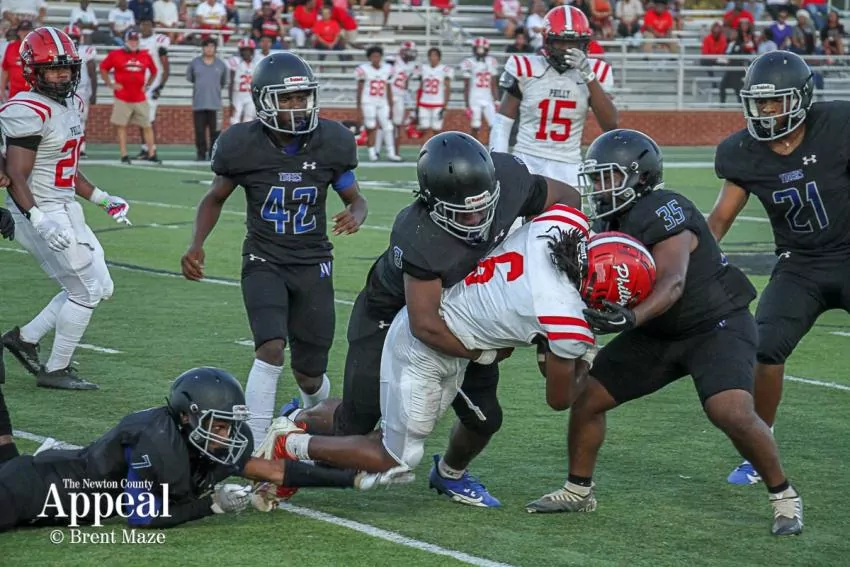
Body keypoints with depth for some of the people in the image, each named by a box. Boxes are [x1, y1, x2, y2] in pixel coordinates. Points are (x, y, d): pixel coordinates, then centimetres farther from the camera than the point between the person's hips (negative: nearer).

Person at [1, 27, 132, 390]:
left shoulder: (68, 107, 10)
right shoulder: (30, 112, -19)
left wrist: (102, 199, 21)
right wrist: (39, 220, -33)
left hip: (67, 210, 10)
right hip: (40, 213, -10)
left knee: (99, 288, 13)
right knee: (86, 291, -4)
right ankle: (55, 371, 10)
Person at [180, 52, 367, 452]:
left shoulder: (330, 143, -9)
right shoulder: (244, 146, -13)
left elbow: (355, 198, 4)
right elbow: (216, 198, 4)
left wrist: (355, 216, -20)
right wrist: (196, 245, -11)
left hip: (313, 263, 2)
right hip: (264, 261, -2)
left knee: (310, 375, 7)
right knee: (271, 348, -25)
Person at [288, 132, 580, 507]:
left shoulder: (508, 182, -28)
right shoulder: (420, 238, -42)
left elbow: (566, 199, -9)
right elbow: (425, 325, -37)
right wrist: (484, 353, -29)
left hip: (459, 311, 5)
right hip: (392, 314, -5)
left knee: (484, 418, 2)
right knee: (355, 423, 3)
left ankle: (450, 474, 35)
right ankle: (295, 422, 36)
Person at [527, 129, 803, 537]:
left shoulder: (664, 214, -26)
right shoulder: (612, 221, 1)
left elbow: (671, 283, -39)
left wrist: (631, 318, -56)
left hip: (717, 326, -8)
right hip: (658, 335, 8)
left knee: (732, 414, -27)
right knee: (586, 398, 2)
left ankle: (784, 497, -4)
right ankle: (578, 491, 22)